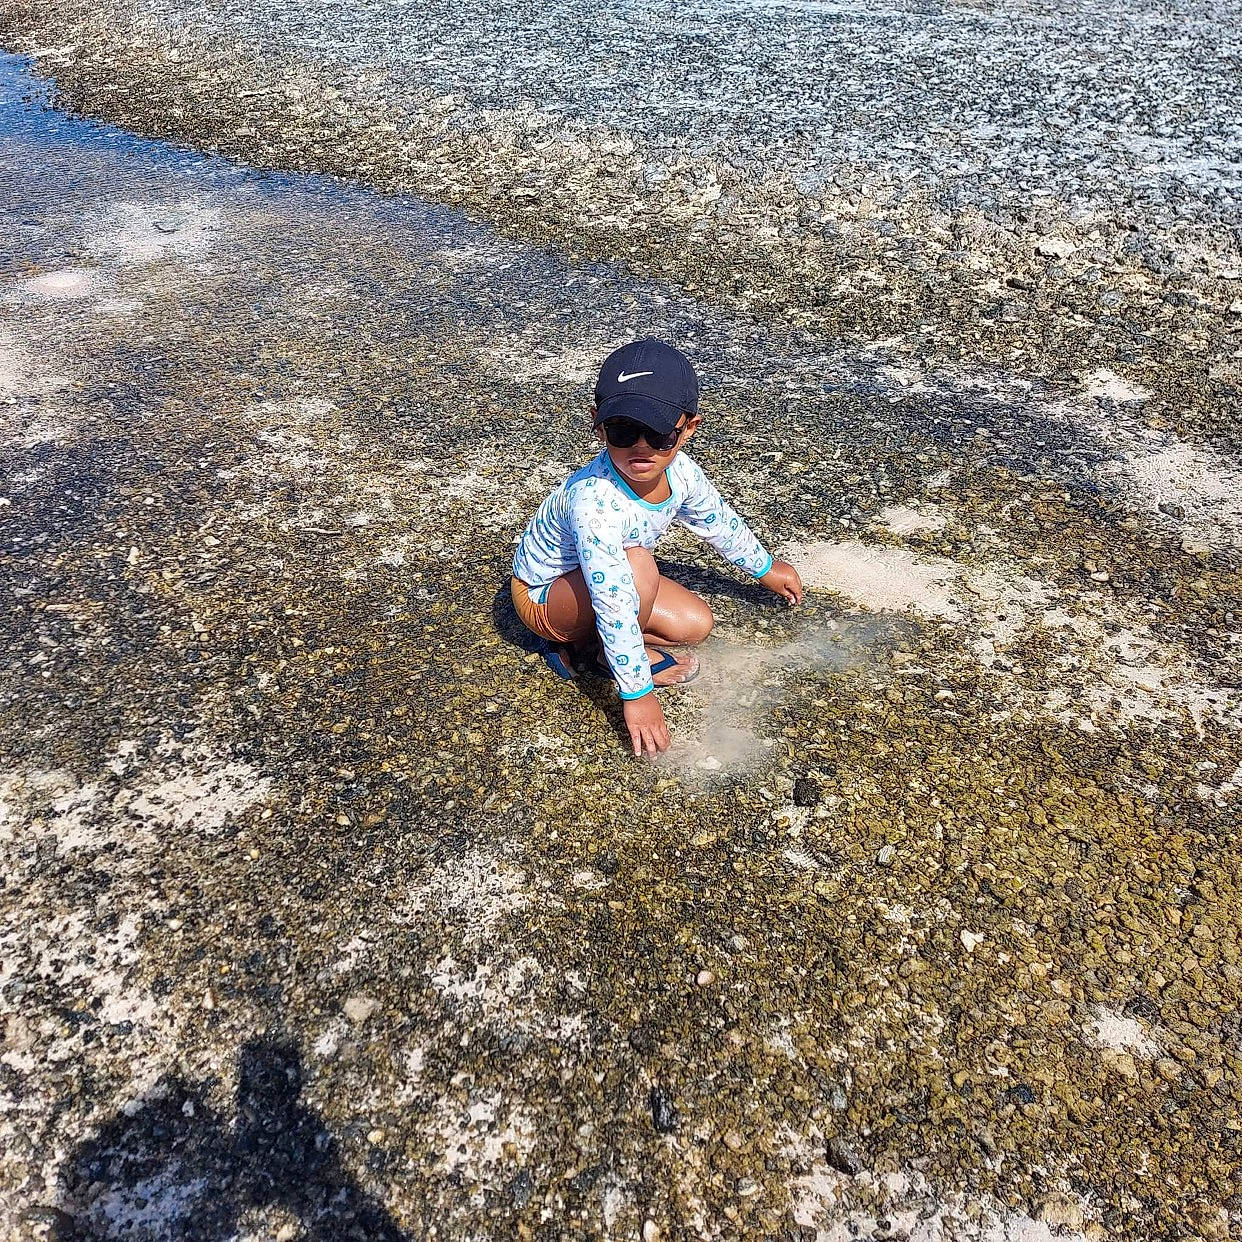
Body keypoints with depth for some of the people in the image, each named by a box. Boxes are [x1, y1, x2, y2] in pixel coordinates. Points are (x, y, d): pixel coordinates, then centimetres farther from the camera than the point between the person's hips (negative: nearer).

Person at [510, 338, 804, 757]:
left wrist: (765, 568, 21)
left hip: (597, 581, 8)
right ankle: (624, 659, -7)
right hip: (544, 596, -7)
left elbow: (719, 522, 5)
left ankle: (581, 645, 5)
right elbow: (615, 606, -39)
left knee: (696, 625, -1)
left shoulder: (679, 472, -17)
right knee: (638, 565, -34)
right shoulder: (596, 501, -42)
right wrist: (637, 694, -33)